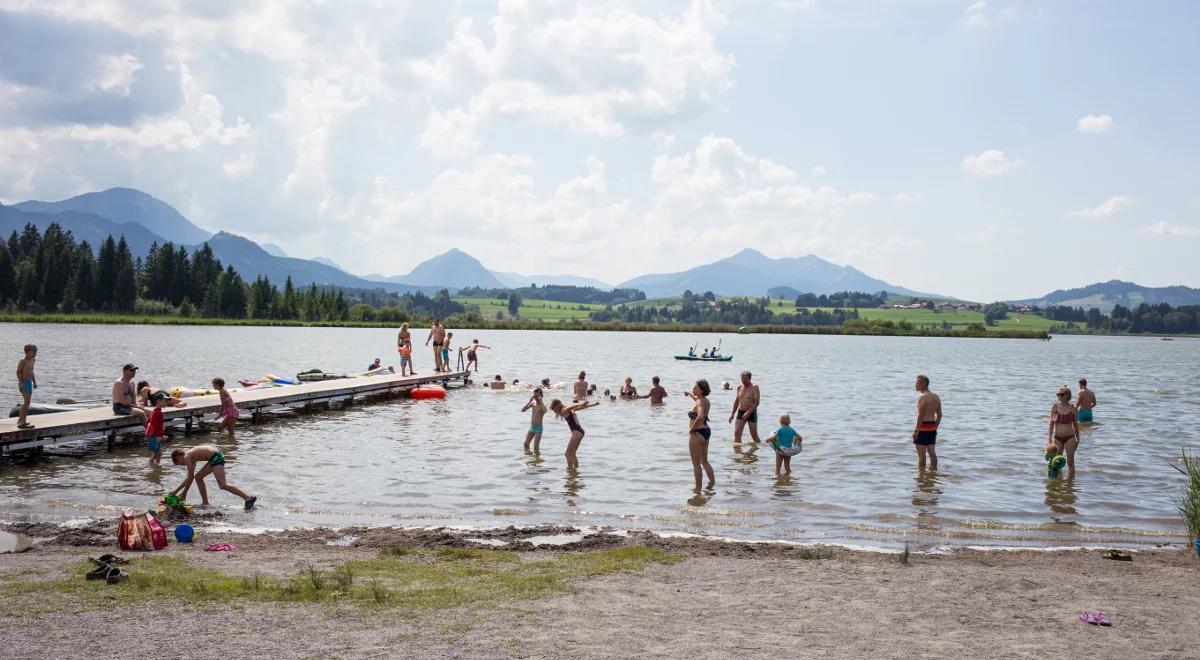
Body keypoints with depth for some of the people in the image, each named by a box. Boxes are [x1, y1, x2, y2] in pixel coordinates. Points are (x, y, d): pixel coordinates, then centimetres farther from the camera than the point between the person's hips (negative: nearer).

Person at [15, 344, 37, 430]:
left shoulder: (32, 361, 15)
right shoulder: (23, 361, -10)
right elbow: (18, 372, -15)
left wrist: (34, 382, 22)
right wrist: (21, 382, -22)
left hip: (29, 383, 9)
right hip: (24, 383, -9)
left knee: (27, 403, 9)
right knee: (26, 401, -16)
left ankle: (23, 421, 15)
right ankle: (20, 421, -14)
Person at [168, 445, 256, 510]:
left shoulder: (186, 457, -2)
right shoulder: (191, 456, 25)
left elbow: (190, 477, -6)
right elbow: (190, 477, 33)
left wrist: (184, 493, 3)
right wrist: (176, 490, 37)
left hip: (216, 457, -11)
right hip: (216, 456, 11)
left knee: (222, 485, -20)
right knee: (198, 477, 22)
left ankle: (248, 498, -32)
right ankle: (205, 502, 24)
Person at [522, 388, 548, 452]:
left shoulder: (542, 405, -8)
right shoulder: (533, 404, 8)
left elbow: (545, 411, -32)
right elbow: (522, 410, 0)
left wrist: (540, 401, -25)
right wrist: (529, 402, -8)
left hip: (538, 427, -6)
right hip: (531, 427, 6)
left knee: (536, 447, -9)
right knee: (526, 445, 6)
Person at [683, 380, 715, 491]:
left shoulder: (700, 402, -20)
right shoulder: (705, 400, 7)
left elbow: (700, 417, -39)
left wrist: (692, 428, -26)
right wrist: (690, 394, 45)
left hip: (698, 433, -9)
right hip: (706, 430, 9)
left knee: (696, 464, 1)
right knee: (704, 461, 22)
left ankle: (698, 489, 5)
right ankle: (712, 482, 24)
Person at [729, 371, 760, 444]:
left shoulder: (754, 387, -10)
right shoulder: (739, 387, 8)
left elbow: (756, 402, -17)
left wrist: (748, 413, -23)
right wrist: (732, 413, 13)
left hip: (751, 413, -5)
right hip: (740, 412, 5)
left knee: (754, 435, 2)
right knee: (736, 433, -6)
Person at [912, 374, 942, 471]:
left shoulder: (922, 397, -14)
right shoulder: (936, 396, 11)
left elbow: (921, 415, -19)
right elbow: (939, 414, 14)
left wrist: (916, 430, -17)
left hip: (923, 427, -8)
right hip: (932, 427, 8)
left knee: (921, 454, -4)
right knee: (932, 452, 15)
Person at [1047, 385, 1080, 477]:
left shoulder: (1072, 409, -3)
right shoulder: (1054, 407, -2)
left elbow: (1076, 425, 7)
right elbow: (1051, 423, 1)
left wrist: (1078, 439, 9)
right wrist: (1049, 439, -4)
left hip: (1069, 438, -1)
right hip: (1057, 438, 1)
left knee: (1070, 462, 1)